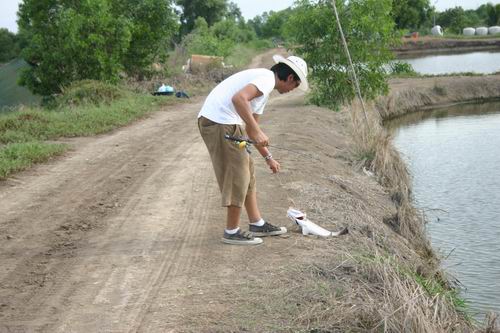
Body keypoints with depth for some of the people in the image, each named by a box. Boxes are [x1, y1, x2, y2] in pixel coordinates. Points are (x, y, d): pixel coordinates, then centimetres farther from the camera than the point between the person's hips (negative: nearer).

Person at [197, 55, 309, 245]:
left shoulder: (263, 87, 23)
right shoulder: (267, 78, -9)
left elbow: (251, 130, 30)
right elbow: (238, 98, -28)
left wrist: (268, 157, 34)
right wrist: (256, 131, -27)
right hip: (220, 122, -10)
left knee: (247, 173, 17)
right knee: (237, 176, -1)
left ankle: (257, 224, 26)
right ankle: (232, 232, 10)